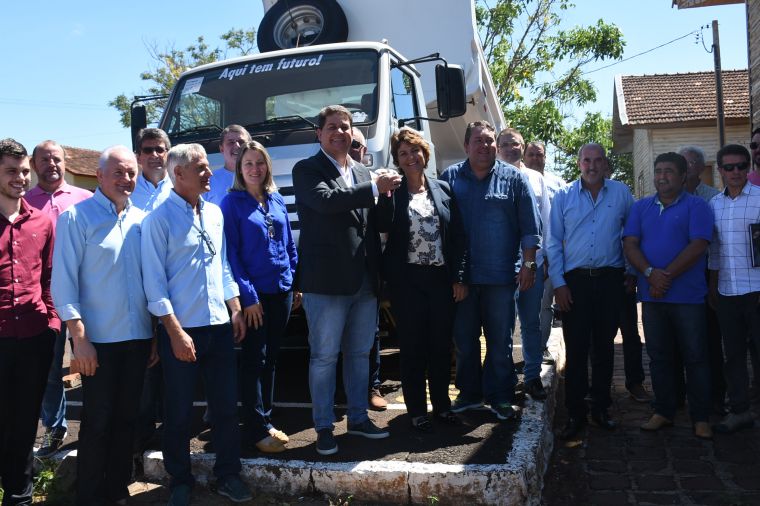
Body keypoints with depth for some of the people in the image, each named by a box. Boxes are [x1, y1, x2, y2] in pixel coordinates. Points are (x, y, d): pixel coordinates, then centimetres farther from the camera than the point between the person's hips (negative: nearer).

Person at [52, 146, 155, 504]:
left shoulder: (141, 220, 7)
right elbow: (63, 281, -10)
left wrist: (155, 332, 8)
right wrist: (79, 337, -15)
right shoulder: (77, 217, -7)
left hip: (138, 336, 5)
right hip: (98, 338, -4)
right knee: (97, 421, 5)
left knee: (126, 418, 15)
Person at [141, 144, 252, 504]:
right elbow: (154, 282, -12)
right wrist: (175, 332, -15)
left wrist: (235, 311, 11)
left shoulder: (214, 213, 9)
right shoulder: (159, 220, -10)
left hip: (219, 326, 5)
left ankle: (228, 475, 28)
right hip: (181, 330, -5)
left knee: (226, 405, 12)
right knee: (179, 411, 9)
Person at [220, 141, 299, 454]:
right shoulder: (232, 202, -5)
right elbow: (230, 252, -9)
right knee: (254, 359, 0)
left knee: (271, 358, 13)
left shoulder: (276, 200, 10)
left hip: (282, 291, 6)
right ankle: (256, 429, 10)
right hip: (253, 293, -5)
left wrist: (296, 284, 8)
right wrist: (247, 295, -15)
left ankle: (265, 420, 25)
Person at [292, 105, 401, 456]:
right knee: (324, 357, 2)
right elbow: (325, 200, -22)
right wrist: (375, 189, -18)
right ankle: (324, 427, 15)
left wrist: (378, 273, 14)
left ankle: (358, 418, 29)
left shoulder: (362, 173, 17)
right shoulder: (307, 170, -1)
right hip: (326, 281, -6)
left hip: (365, 282, 6)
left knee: (360, 354, 15)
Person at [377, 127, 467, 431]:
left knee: (441, 344, 10)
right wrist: (386, 194, -23)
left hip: (441, 278, 3)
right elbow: (383, 227, -15)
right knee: (412, 346, 4)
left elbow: (458, 236, 6)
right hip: (407, 279, -2)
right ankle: (416, 410, 16)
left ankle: (442, 405, 25)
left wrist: (459, 278, 1)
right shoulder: (393, 192, 2)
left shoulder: (443, 190, 8)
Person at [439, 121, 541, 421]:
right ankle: (469, 393, 25)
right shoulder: (450, 178, 7)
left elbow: (530, 226, 3)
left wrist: (528, 264, -3)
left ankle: (500, 397, 19)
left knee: (500, 340, 6)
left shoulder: (513, 178, 4)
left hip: (500, 275, -1)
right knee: (464, 339, 10)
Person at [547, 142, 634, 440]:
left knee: (604, 347, 10)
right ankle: (575, 414, 9)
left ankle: (600, 408, 22)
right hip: (575, 281, -1)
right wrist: (558, 283, -3)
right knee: (575, 349, 0)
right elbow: (554, 242, 3)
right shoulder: (563, 196, 4)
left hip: (610, 280, 1)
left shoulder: (622, 194, 6)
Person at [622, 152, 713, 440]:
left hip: (688, 296, -3)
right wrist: (650, 273, -14)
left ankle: (701, 418, 11)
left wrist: (667, 276, -16)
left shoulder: (696, 206, 1)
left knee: (695, 357, 1)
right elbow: (630, 244, 3)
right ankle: (663, 412, 21)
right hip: (652, 295, 4)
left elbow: (698, 245, -11)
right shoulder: (641, 208, 13)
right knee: (658, 356, 10)